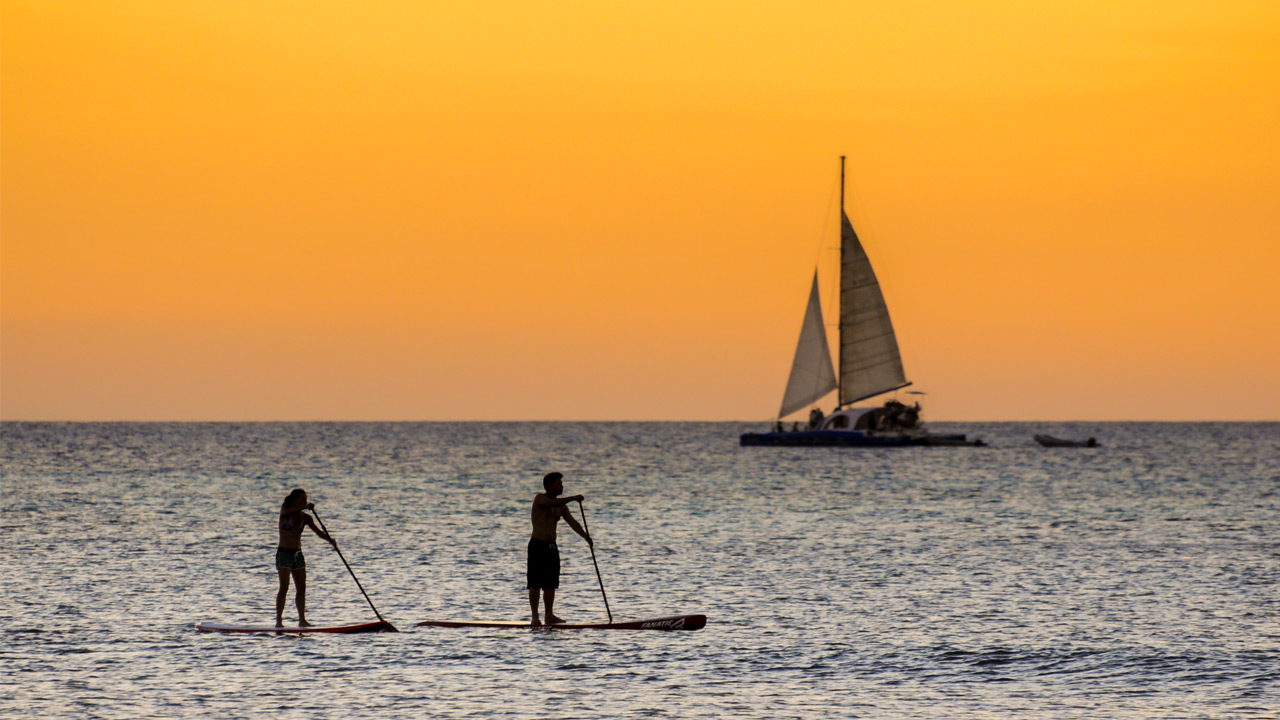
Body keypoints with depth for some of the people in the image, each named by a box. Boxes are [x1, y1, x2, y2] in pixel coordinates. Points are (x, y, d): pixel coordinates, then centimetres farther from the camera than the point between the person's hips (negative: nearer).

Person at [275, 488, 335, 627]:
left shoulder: (305, 518, 8)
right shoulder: (285, 512, -3)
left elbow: (317, 531, -2)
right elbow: (287, 512, -27)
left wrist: (329, 540, -22)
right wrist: (305, 507, -40)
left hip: (298, 554, 5)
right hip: (284, 553, -5)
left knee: (302, 588, 3)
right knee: (284, 588, -10)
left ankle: (302, 620, 8)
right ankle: (278, 621, -9)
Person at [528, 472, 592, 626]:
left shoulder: (561, 506, 15)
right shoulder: (540, 498, -5)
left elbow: (572, 522, 4)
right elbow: (553, 503, -27)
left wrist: (586, 536, -10)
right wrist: (573, 498, -31)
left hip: (552, 547, 7)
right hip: (538, 545, -7)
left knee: (551, 584, 6)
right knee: (535, 583, -7)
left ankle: (549, 616, 10)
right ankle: (535, 616, -7)